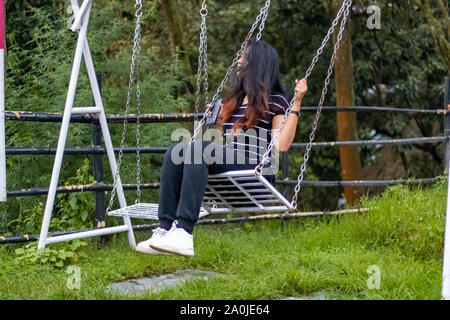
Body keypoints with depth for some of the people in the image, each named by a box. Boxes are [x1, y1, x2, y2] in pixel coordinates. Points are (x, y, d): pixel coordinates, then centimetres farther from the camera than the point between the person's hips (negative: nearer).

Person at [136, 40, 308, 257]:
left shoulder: (275, 100, 7)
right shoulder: (234, 99, 29)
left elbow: (282, 145, -8)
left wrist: (296, 104, -8)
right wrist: (217, 120, 17)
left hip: (256, 173, -7)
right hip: (228, 168, 7)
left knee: (197, 149, -30)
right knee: (176, 152, -19)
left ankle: (184, 232, -43)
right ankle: (166, 229, -33)